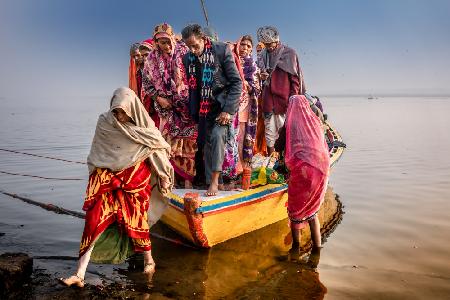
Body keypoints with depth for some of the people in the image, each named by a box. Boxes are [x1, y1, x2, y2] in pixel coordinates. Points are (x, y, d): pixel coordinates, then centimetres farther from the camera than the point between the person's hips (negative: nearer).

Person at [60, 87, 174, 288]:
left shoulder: (145, 126, -6)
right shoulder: (104, 122, -3)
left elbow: (157, 150, 2)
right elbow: (96, 154, 9)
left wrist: (164, 177, 4)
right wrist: (94, 174, 12)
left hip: (135, 179, -1)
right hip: (107, 177, 1)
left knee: (135, 219, 1)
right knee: (95, 220, -7)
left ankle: (148, 259, 28)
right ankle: (80, 274, -4)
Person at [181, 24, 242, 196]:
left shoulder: (222, 50, -10)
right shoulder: (188, 58, 3)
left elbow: (237, 82, -11)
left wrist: (228, 110, -17)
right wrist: (194, 112, 9)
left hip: (223, 104, -5)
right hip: (204, 107, 5)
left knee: (217, 135, -23)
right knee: (205, 142, 2)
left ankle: (215, 181, -17)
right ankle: (210, 182, 13)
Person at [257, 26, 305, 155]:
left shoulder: (289, 53, -1)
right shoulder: (263, 54, 13)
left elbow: (295, 78, -3)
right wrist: (263, 77, 2)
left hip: (284, 101, -4)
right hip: (268, 101, 5)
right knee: (270, 132, 6)